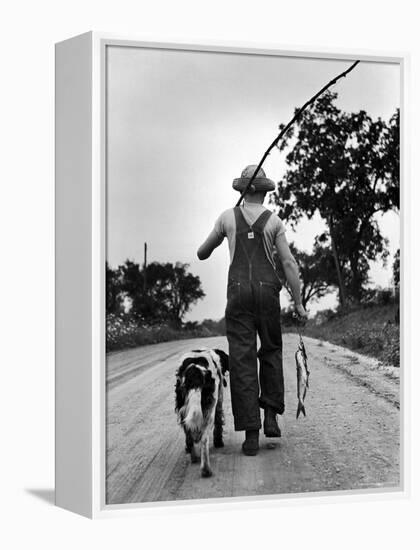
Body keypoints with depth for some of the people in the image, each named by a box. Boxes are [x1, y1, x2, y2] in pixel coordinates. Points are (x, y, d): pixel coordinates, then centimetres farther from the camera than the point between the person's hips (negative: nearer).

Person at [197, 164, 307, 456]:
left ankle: (251, 433, -5)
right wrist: (298, 302, -1)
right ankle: (270, 416, 8)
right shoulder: (274, 221, 2)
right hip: (268, 292, 0)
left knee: (242, 361, -1)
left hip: (238, 293, 0)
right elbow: (289, 263, -5)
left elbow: (202, 253, 14)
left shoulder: (228, 217, 4)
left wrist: (204, 252, 39)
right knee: (271, 350, 20)